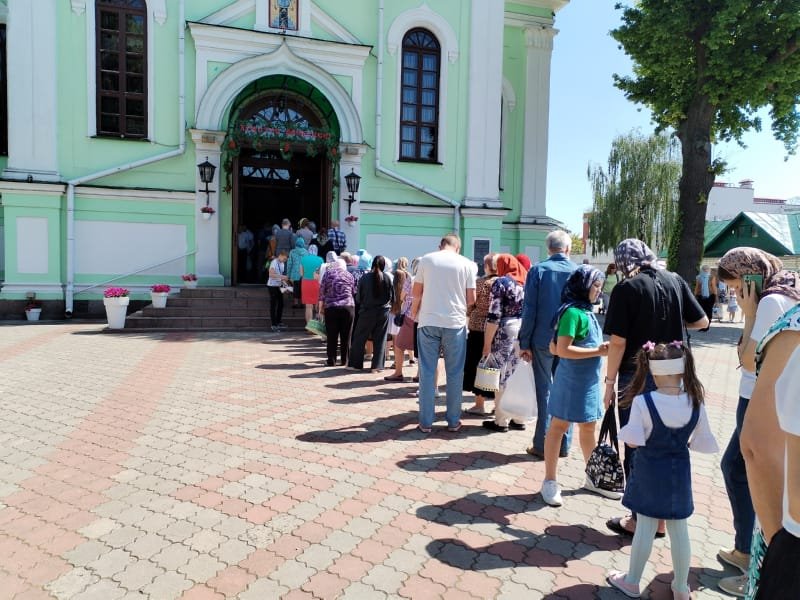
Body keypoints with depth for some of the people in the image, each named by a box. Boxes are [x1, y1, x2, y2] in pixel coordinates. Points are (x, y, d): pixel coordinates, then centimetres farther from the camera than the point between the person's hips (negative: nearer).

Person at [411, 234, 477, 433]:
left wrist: (414, 314, 23)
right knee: (454, 373, 9)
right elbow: (471, 299, 1)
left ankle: (426, 422, 9)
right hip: (455, 323, 0)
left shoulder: (426, 259, 4)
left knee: (427, 372, 6)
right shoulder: (467, 264, 2)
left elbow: (416, 293, 7)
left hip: (428, 322, 1)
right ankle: (453, 421, 16)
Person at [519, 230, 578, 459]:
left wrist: (524, 343, -4)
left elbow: (529, 310, -9)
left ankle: (542, 445, 12)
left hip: (543, 341, -2)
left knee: (545, 391, 7)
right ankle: (563, 445, 21)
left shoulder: (538, 270, -7)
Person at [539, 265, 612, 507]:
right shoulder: (573, 312, -17)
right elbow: (562, 350, -22)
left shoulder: (587, 311, 10)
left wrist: (599, 349, 7)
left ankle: (593, 478, 33)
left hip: (589, 381, 9)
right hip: (571, 381, -9)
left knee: (589, 428, 18)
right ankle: (550, 482, 14)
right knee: (558, 427, 3)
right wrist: (597, 351, -20)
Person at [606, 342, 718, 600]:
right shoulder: (695, 403, -11)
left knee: (645, 526, 11)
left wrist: (625, 430, 3)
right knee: (679, 530, 16)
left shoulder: (642, 402, -22)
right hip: (679, 472, 3)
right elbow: (703, 443, -2)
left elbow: (633, 441, -17)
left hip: (649, 472, -2)